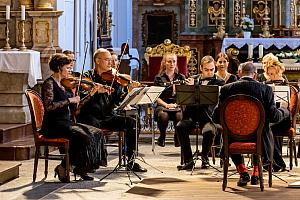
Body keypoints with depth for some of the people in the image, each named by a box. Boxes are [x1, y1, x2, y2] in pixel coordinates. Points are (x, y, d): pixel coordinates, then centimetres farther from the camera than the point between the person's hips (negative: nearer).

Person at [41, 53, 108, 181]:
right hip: (53, 126, -9)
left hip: (66, 123, 9)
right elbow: (48, 106, -23)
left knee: (96, 133, -4)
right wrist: (69, 100, -21)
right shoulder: (49, 83, -9)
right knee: (83, 137, -27)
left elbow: (77, 105, 15)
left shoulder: (61, 84, 16)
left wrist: (93, 93, 7)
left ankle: (81, 169, -2)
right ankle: (63, 168, -14)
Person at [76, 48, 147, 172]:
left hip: (107, 117, 4)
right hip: (90, 116, -4)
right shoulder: (88, 77, 2)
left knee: (131, 123, -15)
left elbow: (119, 100, 2)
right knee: (93, 125, -36)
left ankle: (131, 161, -7)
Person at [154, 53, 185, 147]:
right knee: (163, 115, -37)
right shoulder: (159, 78, 12)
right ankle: (162, 136, -8)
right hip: (162, 105, 0)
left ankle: (178, 137, -8)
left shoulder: (181, 77, 16)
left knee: (180, 115, -36)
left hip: (177, 105, 1)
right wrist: (166, 105, -13)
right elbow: (156, 97, 5)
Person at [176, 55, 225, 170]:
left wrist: (194, 87, -18)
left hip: (208, 115, -3)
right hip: (192, 114, 3)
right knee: (180, 127, -29)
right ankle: (188, 160, -18)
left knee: (209, 131, -34)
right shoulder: (193, 80, 17)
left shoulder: (219, 82, 4)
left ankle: (204, 158, -5)